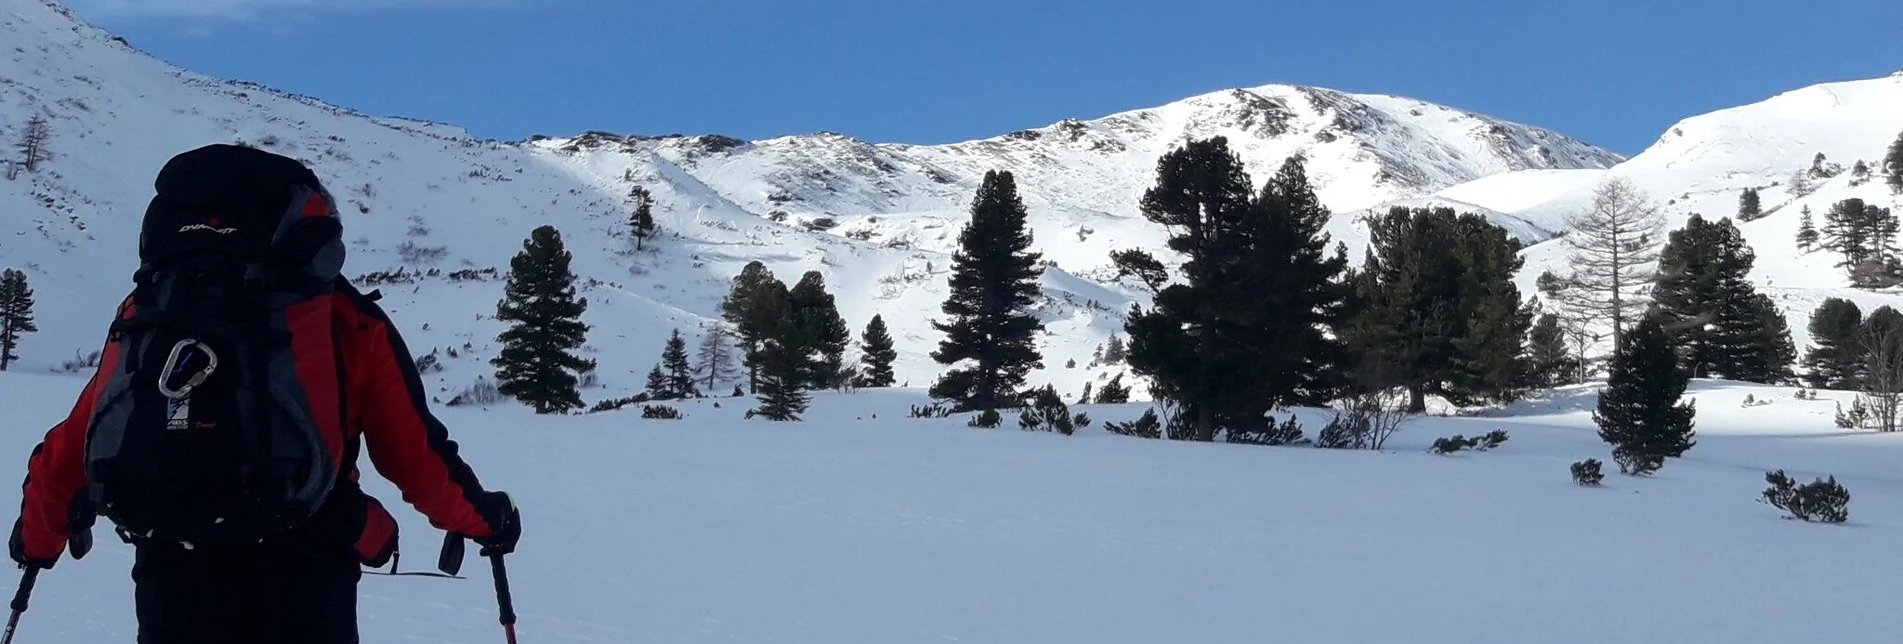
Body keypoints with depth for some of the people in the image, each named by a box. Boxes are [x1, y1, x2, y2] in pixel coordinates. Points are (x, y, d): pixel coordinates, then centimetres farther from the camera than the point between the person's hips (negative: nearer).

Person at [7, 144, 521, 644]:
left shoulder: (145, 309, 16)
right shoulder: (344, 319, 8)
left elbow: (71, 445, 18)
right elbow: (413, 446, 7)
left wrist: (37, 537, 35)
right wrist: (482, 517, 23)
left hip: (169, 572, 3)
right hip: (298, 571, -3)